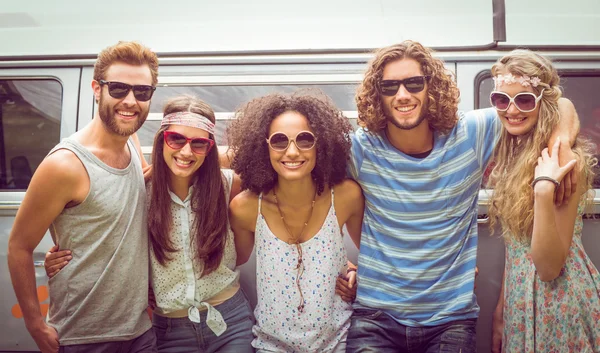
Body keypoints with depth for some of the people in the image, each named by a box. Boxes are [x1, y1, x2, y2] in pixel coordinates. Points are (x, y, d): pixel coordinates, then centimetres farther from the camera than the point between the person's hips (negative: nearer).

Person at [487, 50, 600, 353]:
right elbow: (516, 247, 8)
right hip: (520, 300, 7)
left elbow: (550, 266, -22)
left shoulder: (563, 159, -19)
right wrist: (502, 308, 12)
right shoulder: (512, 154, 2)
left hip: (559, 302, -7)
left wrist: (544, 190, -33)